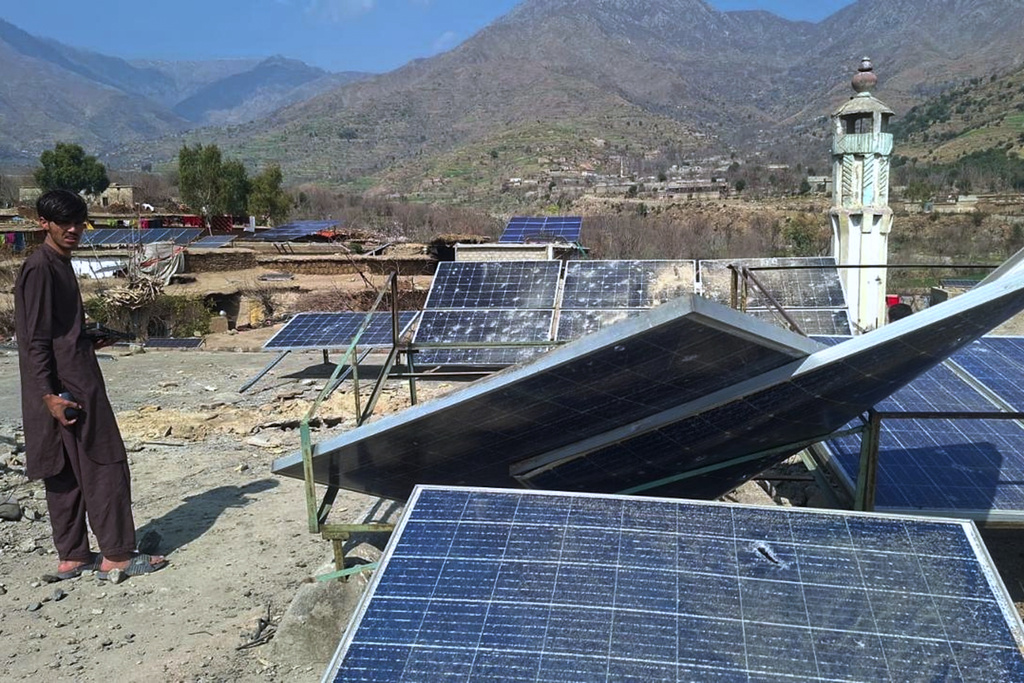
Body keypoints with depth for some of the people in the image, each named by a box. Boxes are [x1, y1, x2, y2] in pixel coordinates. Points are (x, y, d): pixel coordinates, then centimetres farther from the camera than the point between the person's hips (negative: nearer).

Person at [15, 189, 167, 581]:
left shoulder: (59, 265, 15)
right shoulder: (39, 268, -14)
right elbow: (36, 339, -19)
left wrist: (90, 342, 13)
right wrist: (50, 394, -22)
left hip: (76, 381, 10)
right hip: (65, 387, -10)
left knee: (66, 472, 12)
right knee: (105, 465, -4)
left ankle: (72, 556, 20)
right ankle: (116, 555, 4)